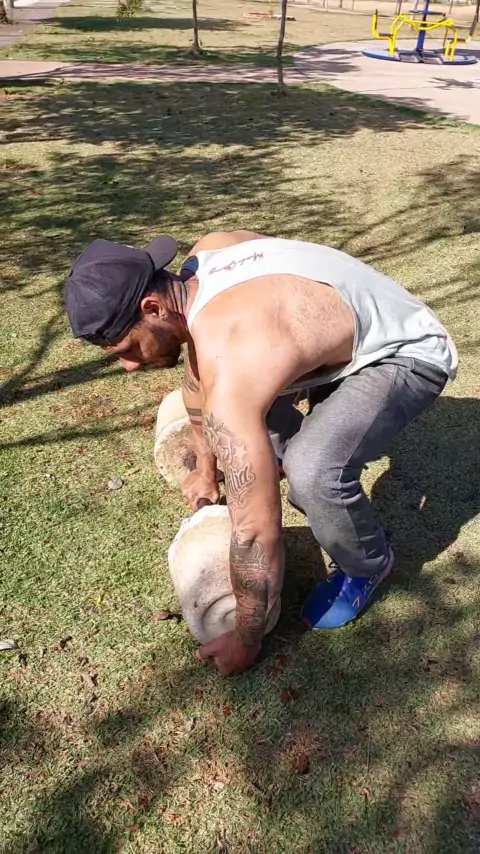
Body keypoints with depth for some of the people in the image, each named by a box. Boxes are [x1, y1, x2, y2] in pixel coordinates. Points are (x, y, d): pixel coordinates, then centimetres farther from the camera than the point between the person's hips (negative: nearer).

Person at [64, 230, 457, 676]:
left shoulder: (230, 364, -37)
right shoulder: (202, 257, -9)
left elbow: (256, 531, -32)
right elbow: (199, 374, 8)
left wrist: (245, 640, -15)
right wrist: (205, 469, 17)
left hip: (409, 353, -9)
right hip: (350, 332, 9)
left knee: (312, 473, -31)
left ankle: (367, 565, 3)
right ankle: (318, 486, 29)